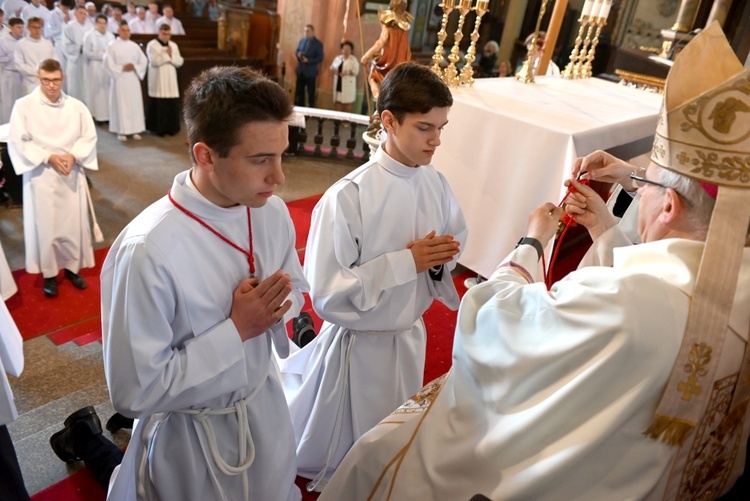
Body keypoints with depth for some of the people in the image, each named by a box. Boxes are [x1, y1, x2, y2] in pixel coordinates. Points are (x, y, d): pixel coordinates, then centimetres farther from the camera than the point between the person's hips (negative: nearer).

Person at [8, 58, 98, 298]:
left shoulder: (76, 106, 0)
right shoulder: (23, 106, -6)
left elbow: (89, 136, 3)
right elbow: (17, 142, -7)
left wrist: (73, 155, -14)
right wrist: (48, 157, -17)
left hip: (71, 174, 2)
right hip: (41, 176, -2)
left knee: (74, 222, 8)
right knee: (45, 224, 3)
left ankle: (72, 267, 25)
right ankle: (49, 273, 17)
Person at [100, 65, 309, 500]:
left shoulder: (272, 212, -13)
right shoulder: (147, 252, -30)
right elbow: (136, 393, -23)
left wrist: (274, 306, -17)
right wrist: (237, 330, -26)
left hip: (267, 405, 6)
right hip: (194, 438, -5)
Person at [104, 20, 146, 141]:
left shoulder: (135, 46, 9)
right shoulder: (112, 46, -1)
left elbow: (144, 61, 10)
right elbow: (108, 63, -6)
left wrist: (134, 67, -6)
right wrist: (122, 68, -14)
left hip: (133, 79, 4)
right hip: (119, 79, -3)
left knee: (135, 104, 2)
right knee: (121, 104, -3)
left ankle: (135, 130, 9)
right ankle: (121, 131, 1)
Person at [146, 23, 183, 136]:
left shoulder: (173, 45, 12)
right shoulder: (152, 45, -3)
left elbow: (179, 62, 6)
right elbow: (154, 61, -15)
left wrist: (171, 55, -10)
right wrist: (166, 54, -12)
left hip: (171, 80, 4)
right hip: (158, 80, -4)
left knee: (172, 105, 1)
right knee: (159, 105, -4)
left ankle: (171, 128, 9)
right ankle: (158, 128, 4)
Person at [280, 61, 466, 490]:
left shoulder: (437, 185, -7)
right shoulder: (348, 197, -26)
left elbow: (451, 258, 7)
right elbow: (326, 295, -26)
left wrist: (442, 261, -16)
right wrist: (406, 262, -27)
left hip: (411, 339, 6)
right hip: (359, 347, -5)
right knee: (334, 461, 21)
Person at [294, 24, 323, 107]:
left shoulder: (318, 43, -7)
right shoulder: (301, 41, 11)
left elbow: (320, 58, -12)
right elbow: (297, 51, 16)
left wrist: (308, 60, -22)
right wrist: (298, 54, -9)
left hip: (310, 72, -5)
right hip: (300, 70, 6)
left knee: (311, 93, 2)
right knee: (299, 92, 10)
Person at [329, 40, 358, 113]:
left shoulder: (353, 59, -3)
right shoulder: (337, 58, 12)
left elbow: (356, 71, -11)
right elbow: (332, 67, 17)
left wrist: (347, 72, -25)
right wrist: (334, 70, -7)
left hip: (348, 84, -5)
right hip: (338, 83, 5)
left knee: (347, 102, -3)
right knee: (337, 101, 7)